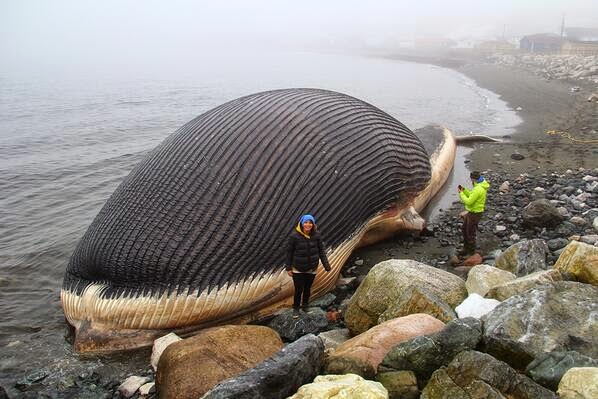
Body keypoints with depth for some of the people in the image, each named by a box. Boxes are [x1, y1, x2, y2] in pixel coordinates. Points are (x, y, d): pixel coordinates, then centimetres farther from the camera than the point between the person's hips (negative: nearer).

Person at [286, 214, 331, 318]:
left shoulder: (317, 235, -11)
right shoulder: (294, 235, -19)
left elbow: (321, 250, -3)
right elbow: (289, 252, -10)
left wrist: (326, 265, -9)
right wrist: (288, 268, -6)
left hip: (312, 269, 3)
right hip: (298, 269, -2)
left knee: (307, 288, 18)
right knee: (298, 290, 4)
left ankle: (305, 306, 43)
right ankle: (296, 308, 30)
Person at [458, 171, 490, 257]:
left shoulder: (478, 189, -29)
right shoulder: (480, 186, 4)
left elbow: (469, 201, -28)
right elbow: (472, 196, 13)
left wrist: (461, 193, -16)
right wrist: (464, 190, 1)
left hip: (475, 213, -10)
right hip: (472, 211, 10)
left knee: (470, 233, 4)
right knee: (464, 229, 22)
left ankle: (471, 252, 20)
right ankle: (466, 248, 36)